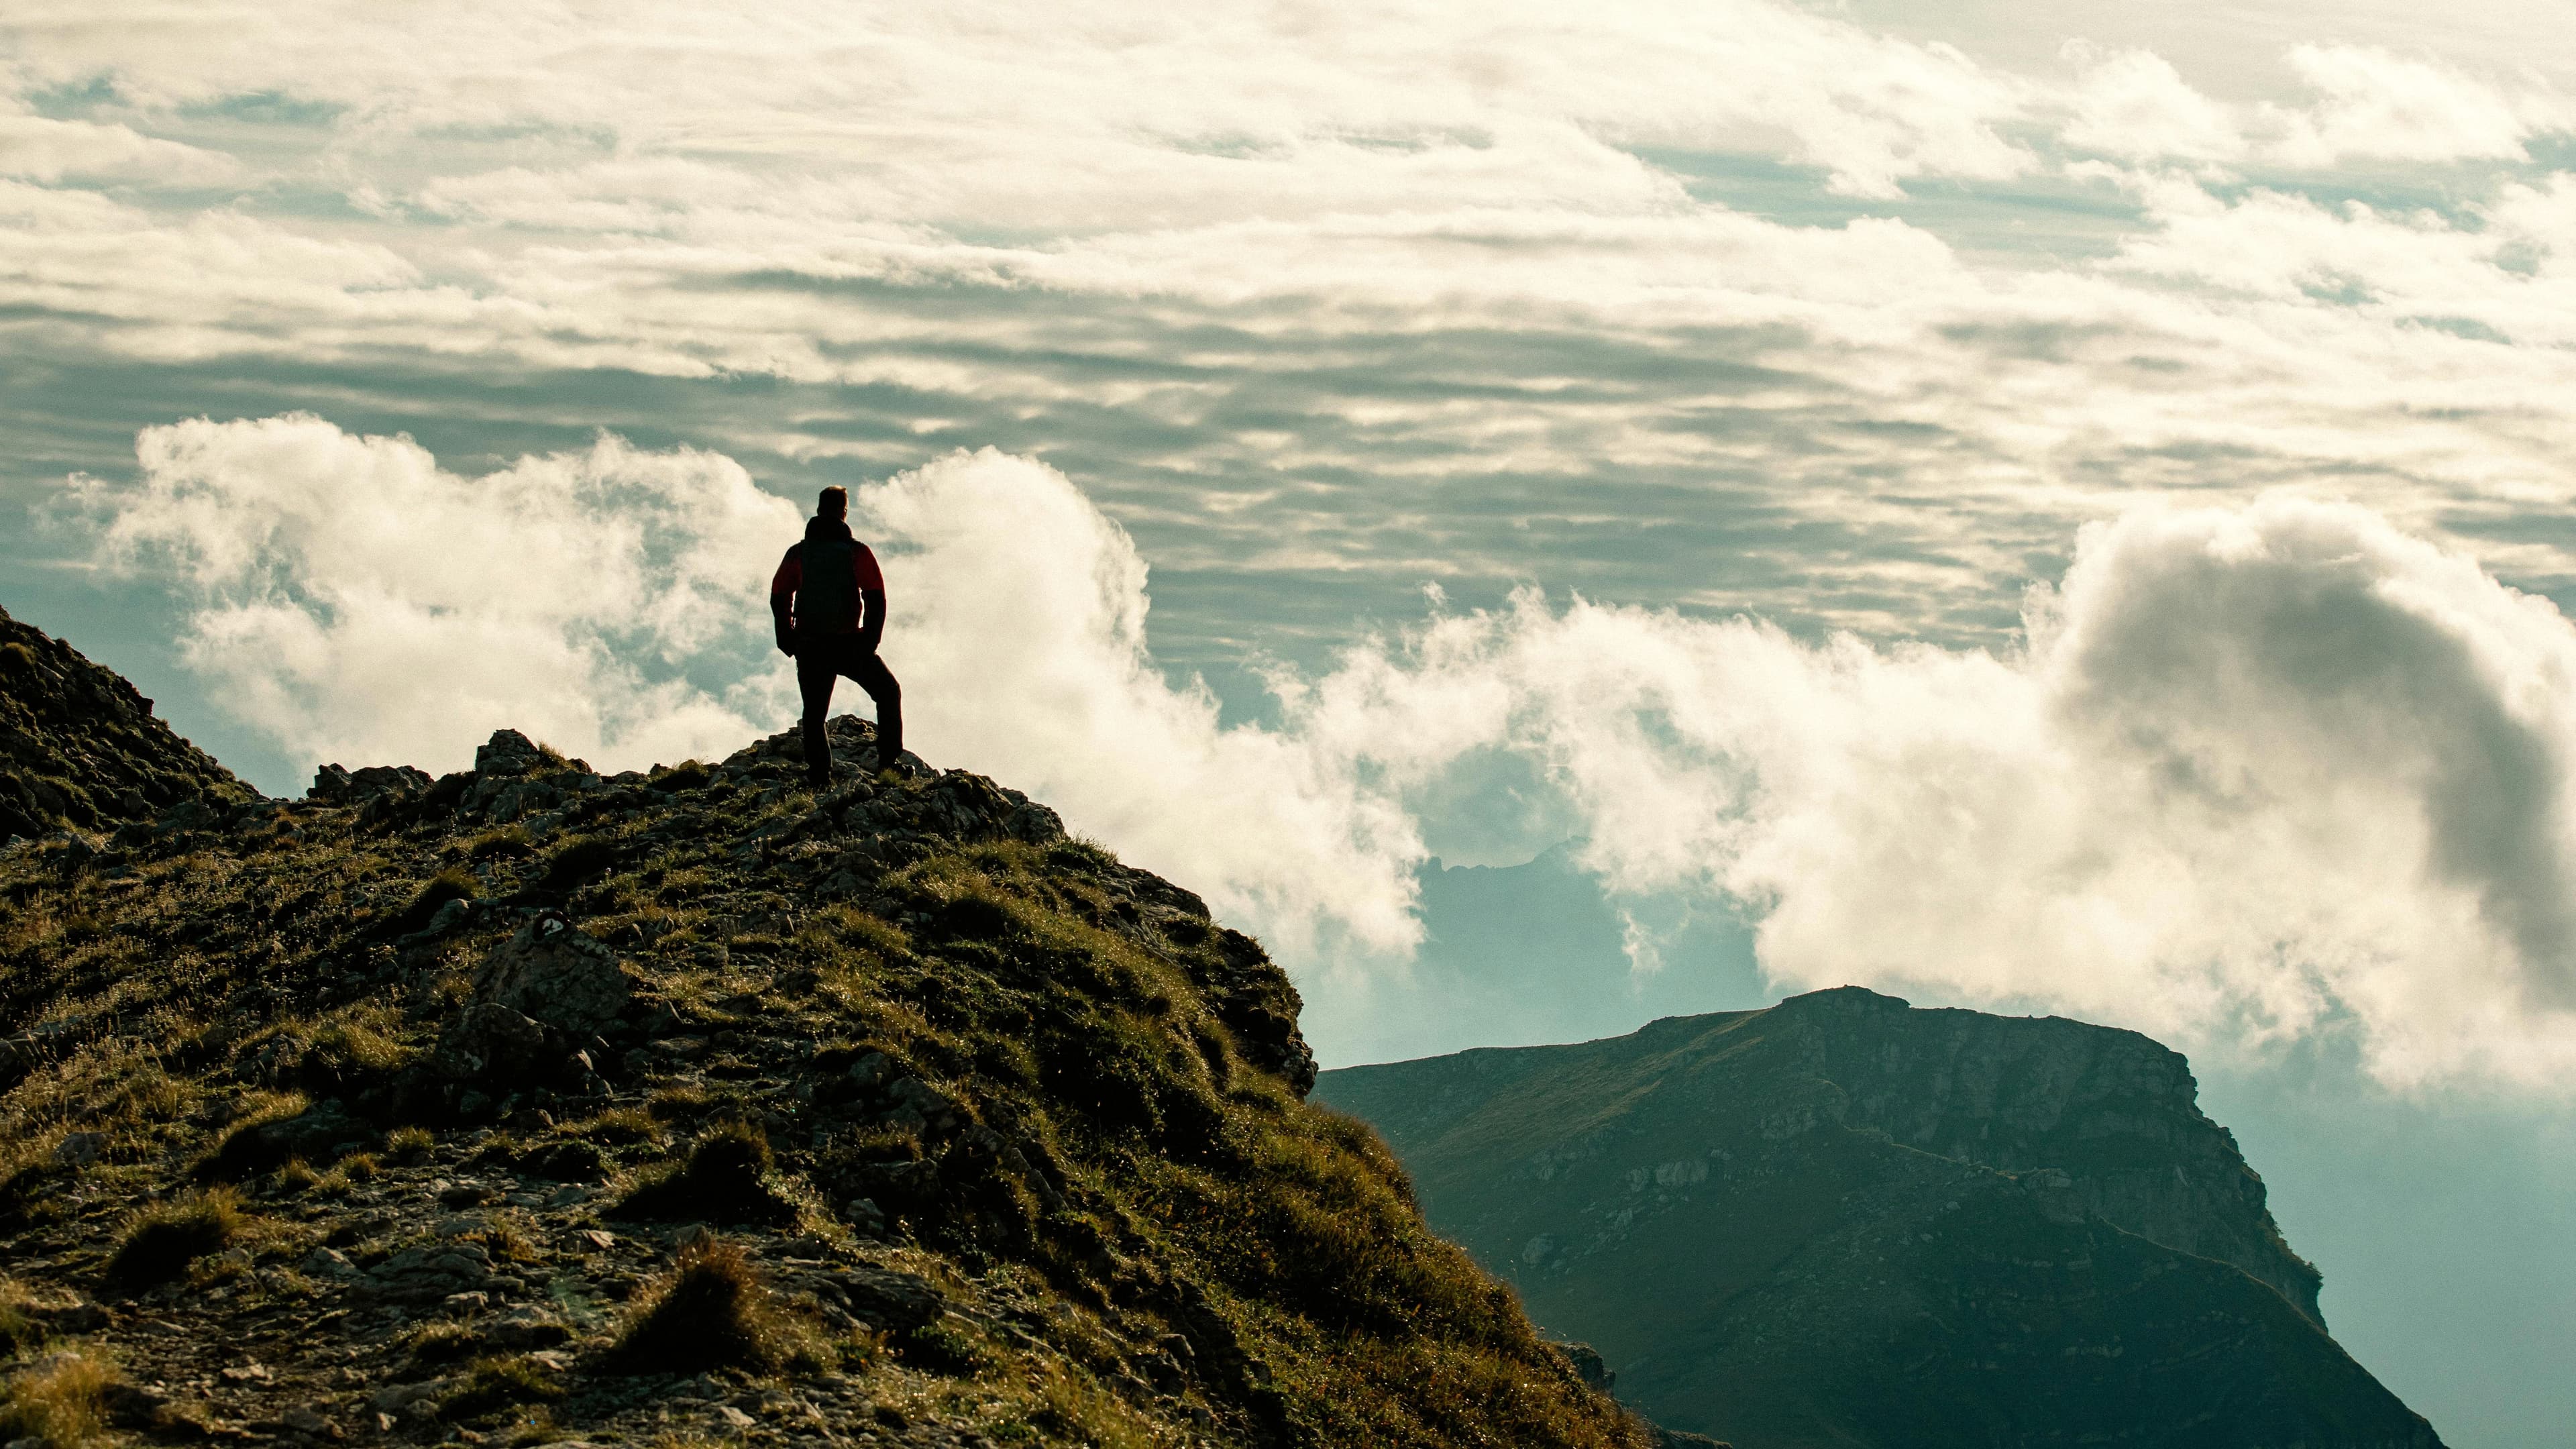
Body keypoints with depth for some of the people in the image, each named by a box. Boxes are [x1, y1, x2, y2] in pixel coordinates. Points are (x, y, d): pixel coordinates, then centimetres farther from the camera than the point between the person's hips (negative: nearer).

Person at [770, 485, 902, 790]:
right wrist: (870, 640, -3)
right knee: (889, 693, 18)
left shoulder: (797, 554, 3)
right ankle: (890, 759, 6)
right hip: (850, 646, -2)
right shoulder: (857, 552, -3)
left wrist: (788, 639, 9)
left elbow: (778, 599, 0)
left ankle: (820, 778, 2)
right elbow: (876, 599, -9)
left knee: (814, 716, 12)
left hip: (810, 649, 2)